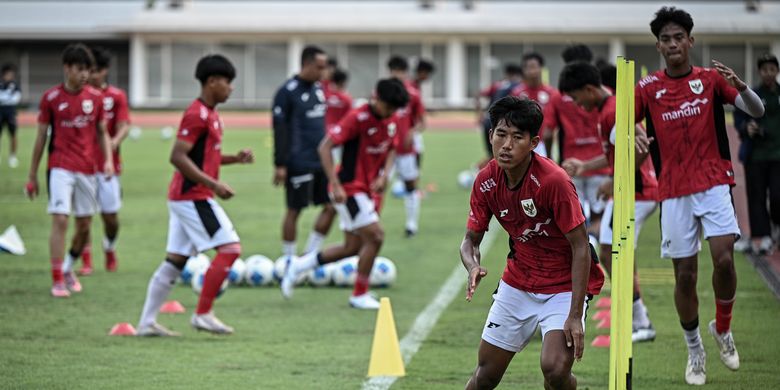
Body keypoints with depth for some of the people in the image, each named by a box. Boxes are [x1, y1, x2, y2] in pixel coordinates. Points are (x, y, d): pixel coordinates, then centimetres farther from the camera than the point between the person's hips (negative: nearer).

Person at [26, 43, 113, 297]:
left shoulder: (95, 97, 5)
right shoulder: (51, 98, -3)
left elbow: (102, 133, 13)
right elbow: (41, 137, 3)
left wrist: (108, 160, -4)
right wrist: (32, 176, 5)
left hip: (87, 169, 4)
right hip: (60, 169, -4)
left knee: (84, 225, 9)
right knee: (60, 220, -14)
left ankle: (68, 268, 32)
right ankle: (57, 280, -9)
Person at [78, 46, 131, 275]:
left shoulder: (116, 96, 4)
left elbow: (124, 126, -6)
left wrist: (115, 141, -26)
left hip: (108, 164, 0)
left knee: (110, 215, 2)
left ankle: (110, 251, 30)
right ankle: (86, 262, 6)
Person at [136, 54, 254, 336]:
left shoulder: (210, 114, 16)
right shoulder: (197, 115, -15)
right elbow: (178, 157, -21)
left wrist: (235, 158, 13)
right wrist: (213, 185, -23)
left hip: (184, 197, 10)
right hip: (193, 197, -10)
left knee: (175, 260, 10)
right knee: (230, 248, -10)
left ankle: (147, 322, 11)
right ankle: (203, 314, -8)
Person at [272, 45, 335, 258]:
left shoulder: (318, 89, 12)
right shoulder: (287, 91, -10)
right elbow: (279, 129, -13)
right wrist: (279, 164, -16)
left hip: (321, 161, 8)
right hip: (299, 164, -8)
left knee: (332, 206, 3)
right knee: (295, 210, 0)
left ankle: (310, 254, 13)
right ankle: (289, 260, 10)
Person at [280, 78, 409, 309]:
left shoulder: (393, 121, 3)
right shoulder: (358, 118, -19)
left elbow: (391, 150, 18)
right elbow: (325, 147, -20)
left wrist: (384, 175, -3)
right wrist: (336, 185, -24)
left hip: (367, 190, 8)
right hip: (350, 188, -8)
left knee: (353, 247, 11)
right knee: (375, 237, -13)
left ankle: (298, 266, 26)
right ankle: (360, 295, 1)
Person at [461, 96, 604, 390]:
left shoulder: (553, 181, -25)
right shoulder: (486, 181, -8)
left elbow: (581, 249, -22)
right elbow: (471, 239, 3)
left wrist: (575, 316, -26)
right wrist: (473, 267, -22)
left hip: (564, 286, -5)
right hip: (517, 283, 5)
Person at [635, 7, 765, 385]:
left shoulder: (711, 78, 1)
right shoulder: (648, 88, 1)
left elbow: (757, 111, -4)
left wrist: (739, 85, -26)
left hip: (714, 183, -1)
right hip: (674, 192, 1)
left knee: (724, 258, -17)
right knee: (685, 275, 1)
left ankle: (723, 329, 8)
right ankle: (694, 351, 19)